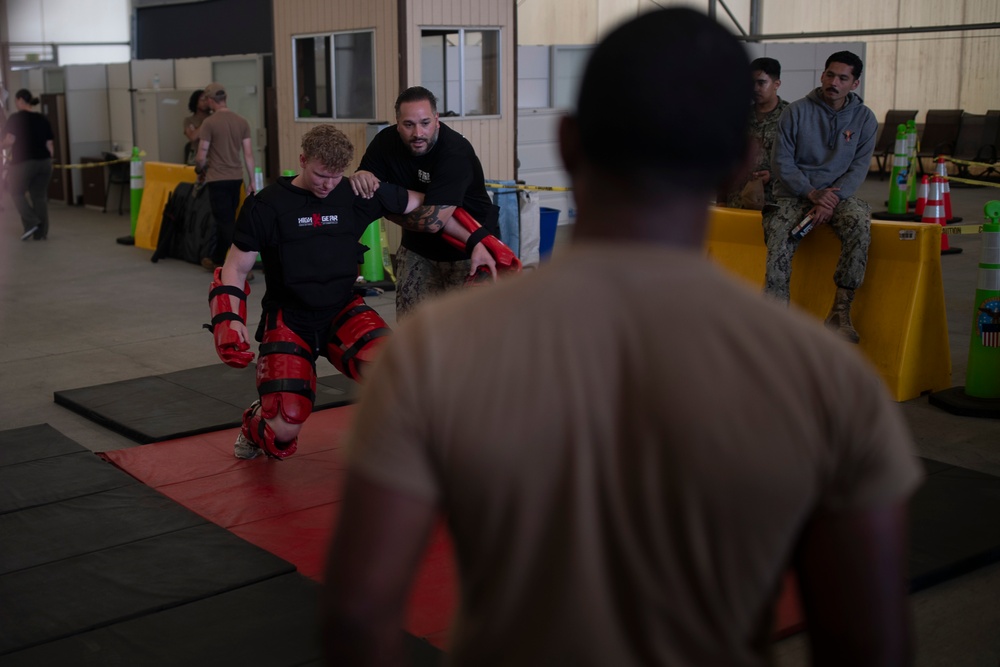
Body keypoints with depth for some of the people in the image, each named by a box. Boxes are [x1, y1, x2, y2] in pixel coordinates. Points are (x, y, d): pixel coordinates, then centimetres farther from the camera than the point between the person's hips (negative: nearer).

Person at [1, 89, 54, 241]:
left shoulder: (16, 118, -8)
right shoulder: (43, 119, 9)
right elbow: (50, 145, 9)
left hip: (23, 163, -5)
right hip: (44, 162, 5)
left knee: (17, 193, 13)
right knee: (40, 196, 9)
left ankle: (31, 223, -1)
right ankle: (41, 233, 9)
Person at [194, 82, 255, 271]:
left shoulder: (209, 122, -11)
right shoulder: (242, 122, 3)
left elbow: (201, 157, -10)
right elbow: (248, 154, 4)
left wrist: (199, 170, 11)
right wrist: (251, 181, 10)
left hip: (217, 179, -6)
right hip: (236, 178, 6)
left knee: (226, 223, -3)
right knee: (225, 221, 18)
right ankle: (216, 260, 33)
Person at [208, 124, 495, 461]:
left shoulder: (358, 194, -4)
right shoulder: (266, 206, -9)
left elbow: (423, 206, 5)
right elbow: (235, 269, -5)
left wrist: (475, 242, 0)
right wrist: (228, 321, -22)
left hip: (342, 311, 2)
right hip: (289, 319, -2)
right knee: (285, 426, -15)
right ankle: (256, 427, 25)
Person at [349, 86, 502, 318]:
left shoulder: (455, 151, -27)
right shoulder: (386, 142, -6)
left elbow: (433, 219, -34)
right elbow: (364, 196, -2)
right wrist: (361, 177, -26)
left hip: (467, 250, -6)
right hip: (418, 247, 6)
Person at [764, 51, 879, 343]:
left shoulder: (864, 118, 6)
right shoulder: (797, 111, 0)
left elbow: (859, 168, 1)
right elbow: (782, 162, -2)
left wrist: (833, 198, -17)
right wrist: (812, 193, -15)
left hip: (839, 194, 1)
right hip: (793, 194, -1)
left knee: (859, 223, -32)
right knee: (779, 235, -31)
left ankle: (841, 311, -27)